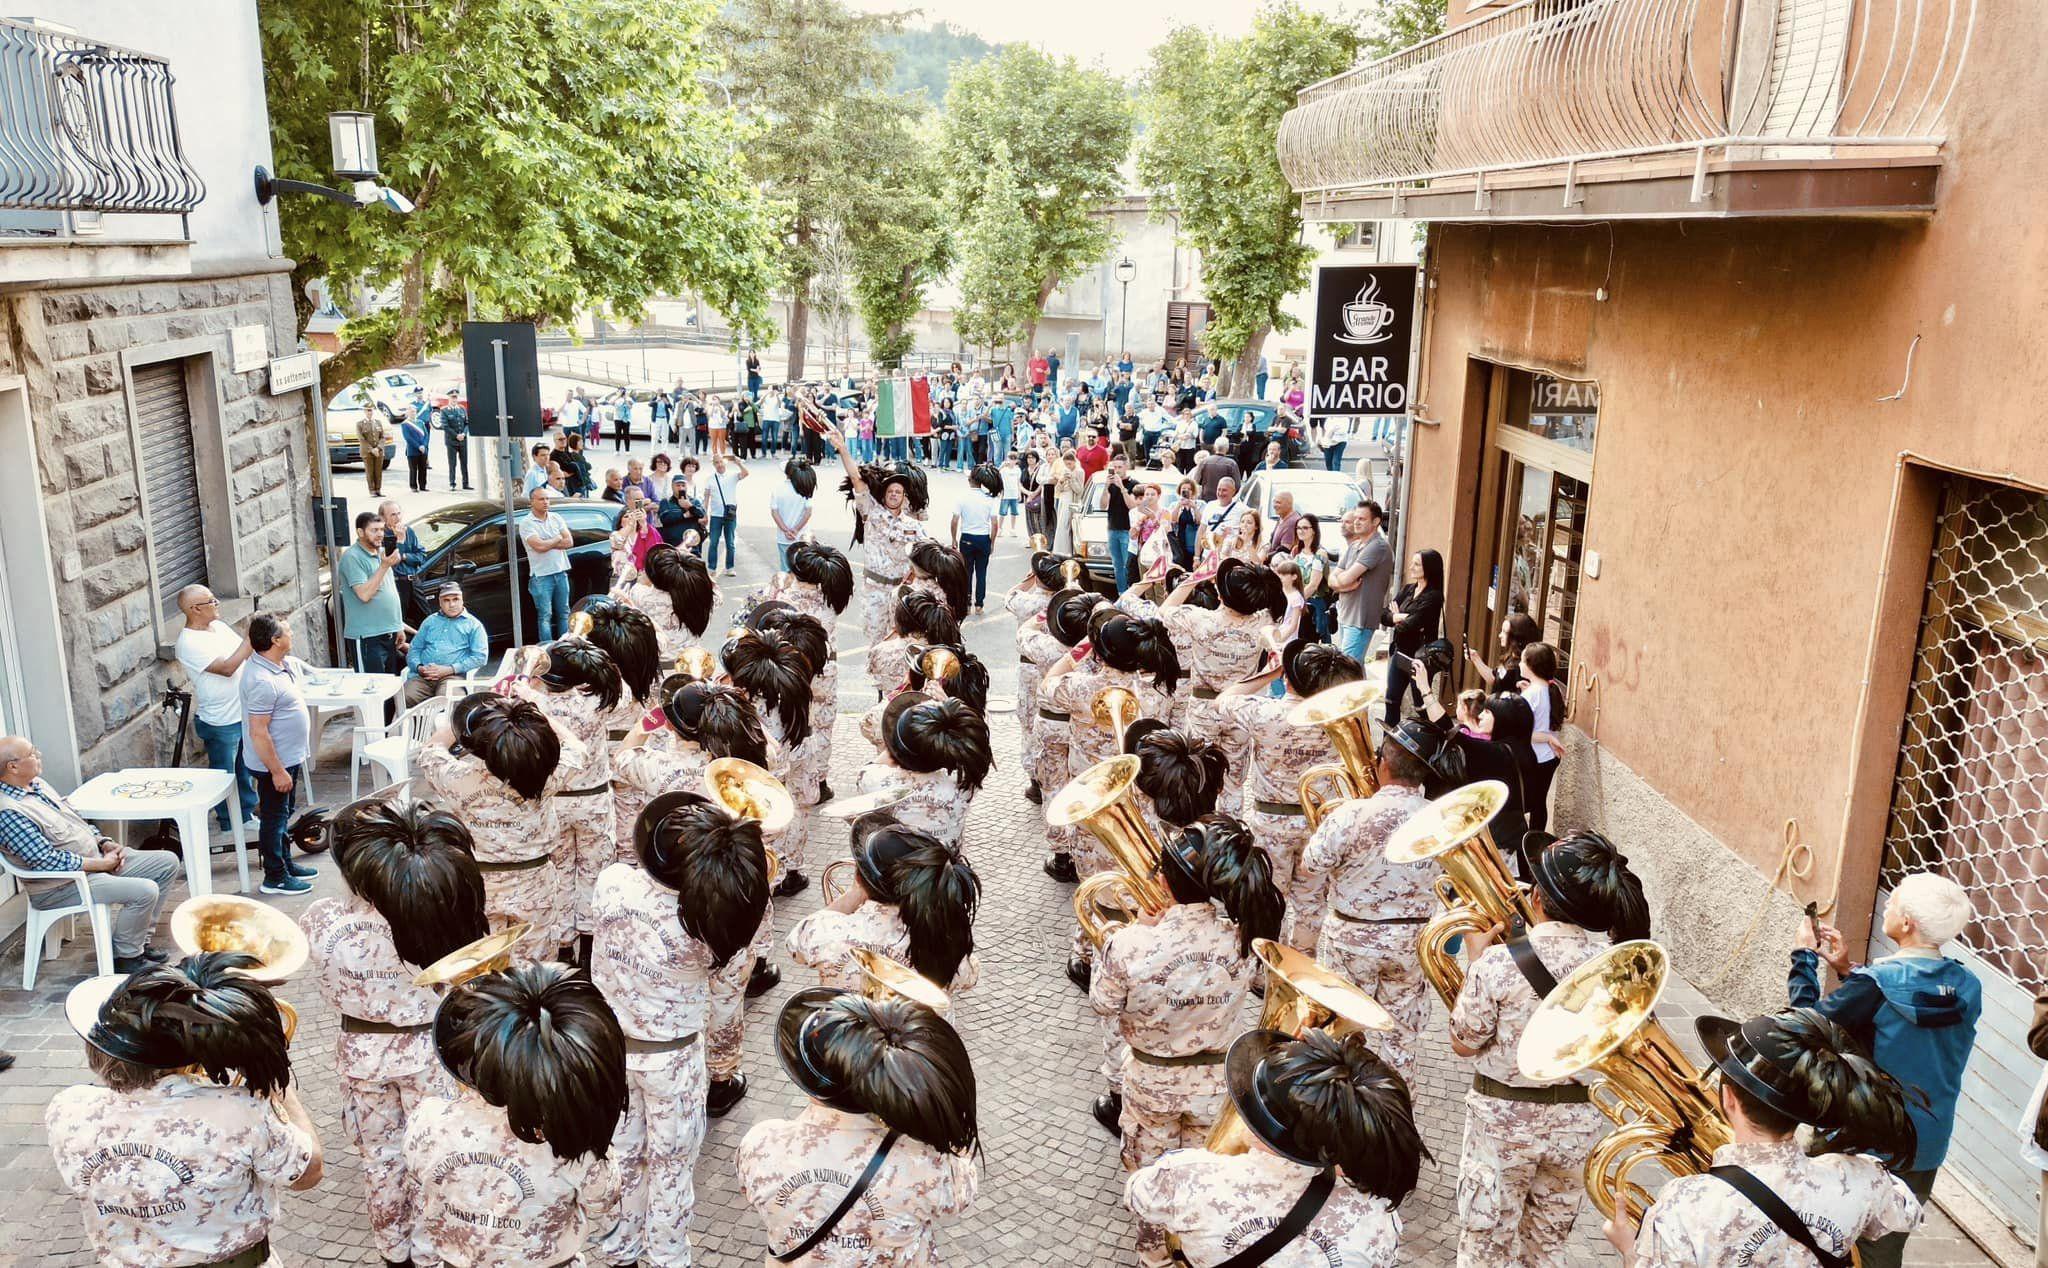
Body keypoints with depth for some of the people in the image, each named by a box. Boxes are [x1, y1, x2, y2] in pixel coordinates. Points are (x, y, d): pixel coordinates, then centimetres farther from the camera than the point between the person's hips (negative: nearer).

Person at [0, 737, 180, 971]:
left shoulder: (37, 784, 8)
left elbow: (75, 819, 19)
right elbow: (47, 860, -26)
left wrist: (104, 843, 3)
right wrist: (102, 863, -18)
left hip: (96, 858, 10)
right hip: (61, 887, -10)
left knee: (168, 862, 5)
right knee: (145, 891, -27)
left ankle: (138, 939, 12)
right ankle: (126, 958, -5)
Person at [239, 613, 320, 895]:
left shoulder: (287, 664, 1)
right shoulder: (262, 681, -29)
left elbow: (305, 669, 25)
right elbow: (258, 732, -28)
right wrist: (277, 771, -24)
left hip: (290, 757, 10)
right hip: (274, 763, -10)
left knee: (284, 813, 22)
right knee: (274, 817, 4)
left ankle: (286, 863, 37)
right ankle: (275, 878, 16)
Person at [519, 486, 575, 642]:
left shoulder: (556, 518, 8)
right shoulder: (526, 523, -7)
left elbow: (569, 542, -2)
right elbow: (539, 546, -19)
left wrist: (547, 544, -11)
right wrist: (558, 539, -4)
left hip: (561, 572, 5)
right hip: (541, 575, -5)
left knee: (564, 612, 11)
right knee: (545, 616, -2)